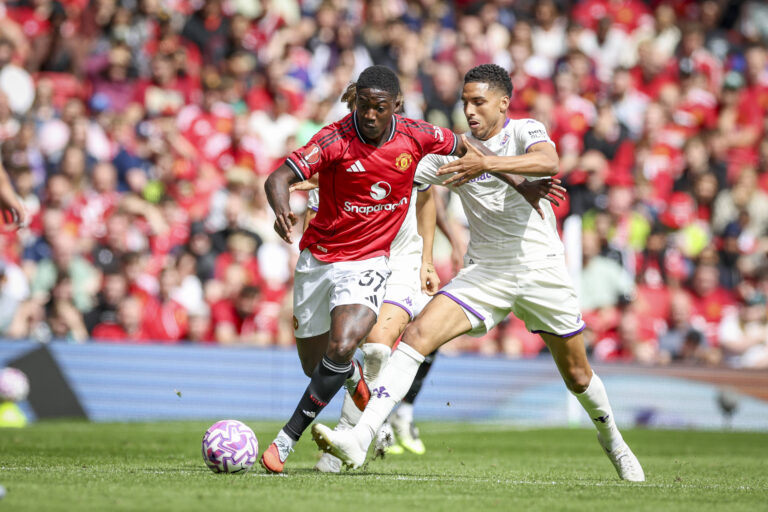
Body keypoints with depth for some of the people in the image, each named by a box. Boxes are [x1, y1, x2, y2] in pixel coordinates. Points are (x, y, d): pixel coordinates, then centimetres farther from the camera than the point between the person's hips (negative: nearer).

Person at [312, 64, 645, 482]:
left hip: (541, 269, -2)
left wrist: (486, 163, -40)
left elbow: (548, 162, -29)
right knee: (417, 334, -20)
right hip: (485, 271, 2)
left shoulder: (525, 132, -5)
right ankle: (359, 439, -28)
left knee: (577, 377, 10)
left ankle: (612, 440, 41)